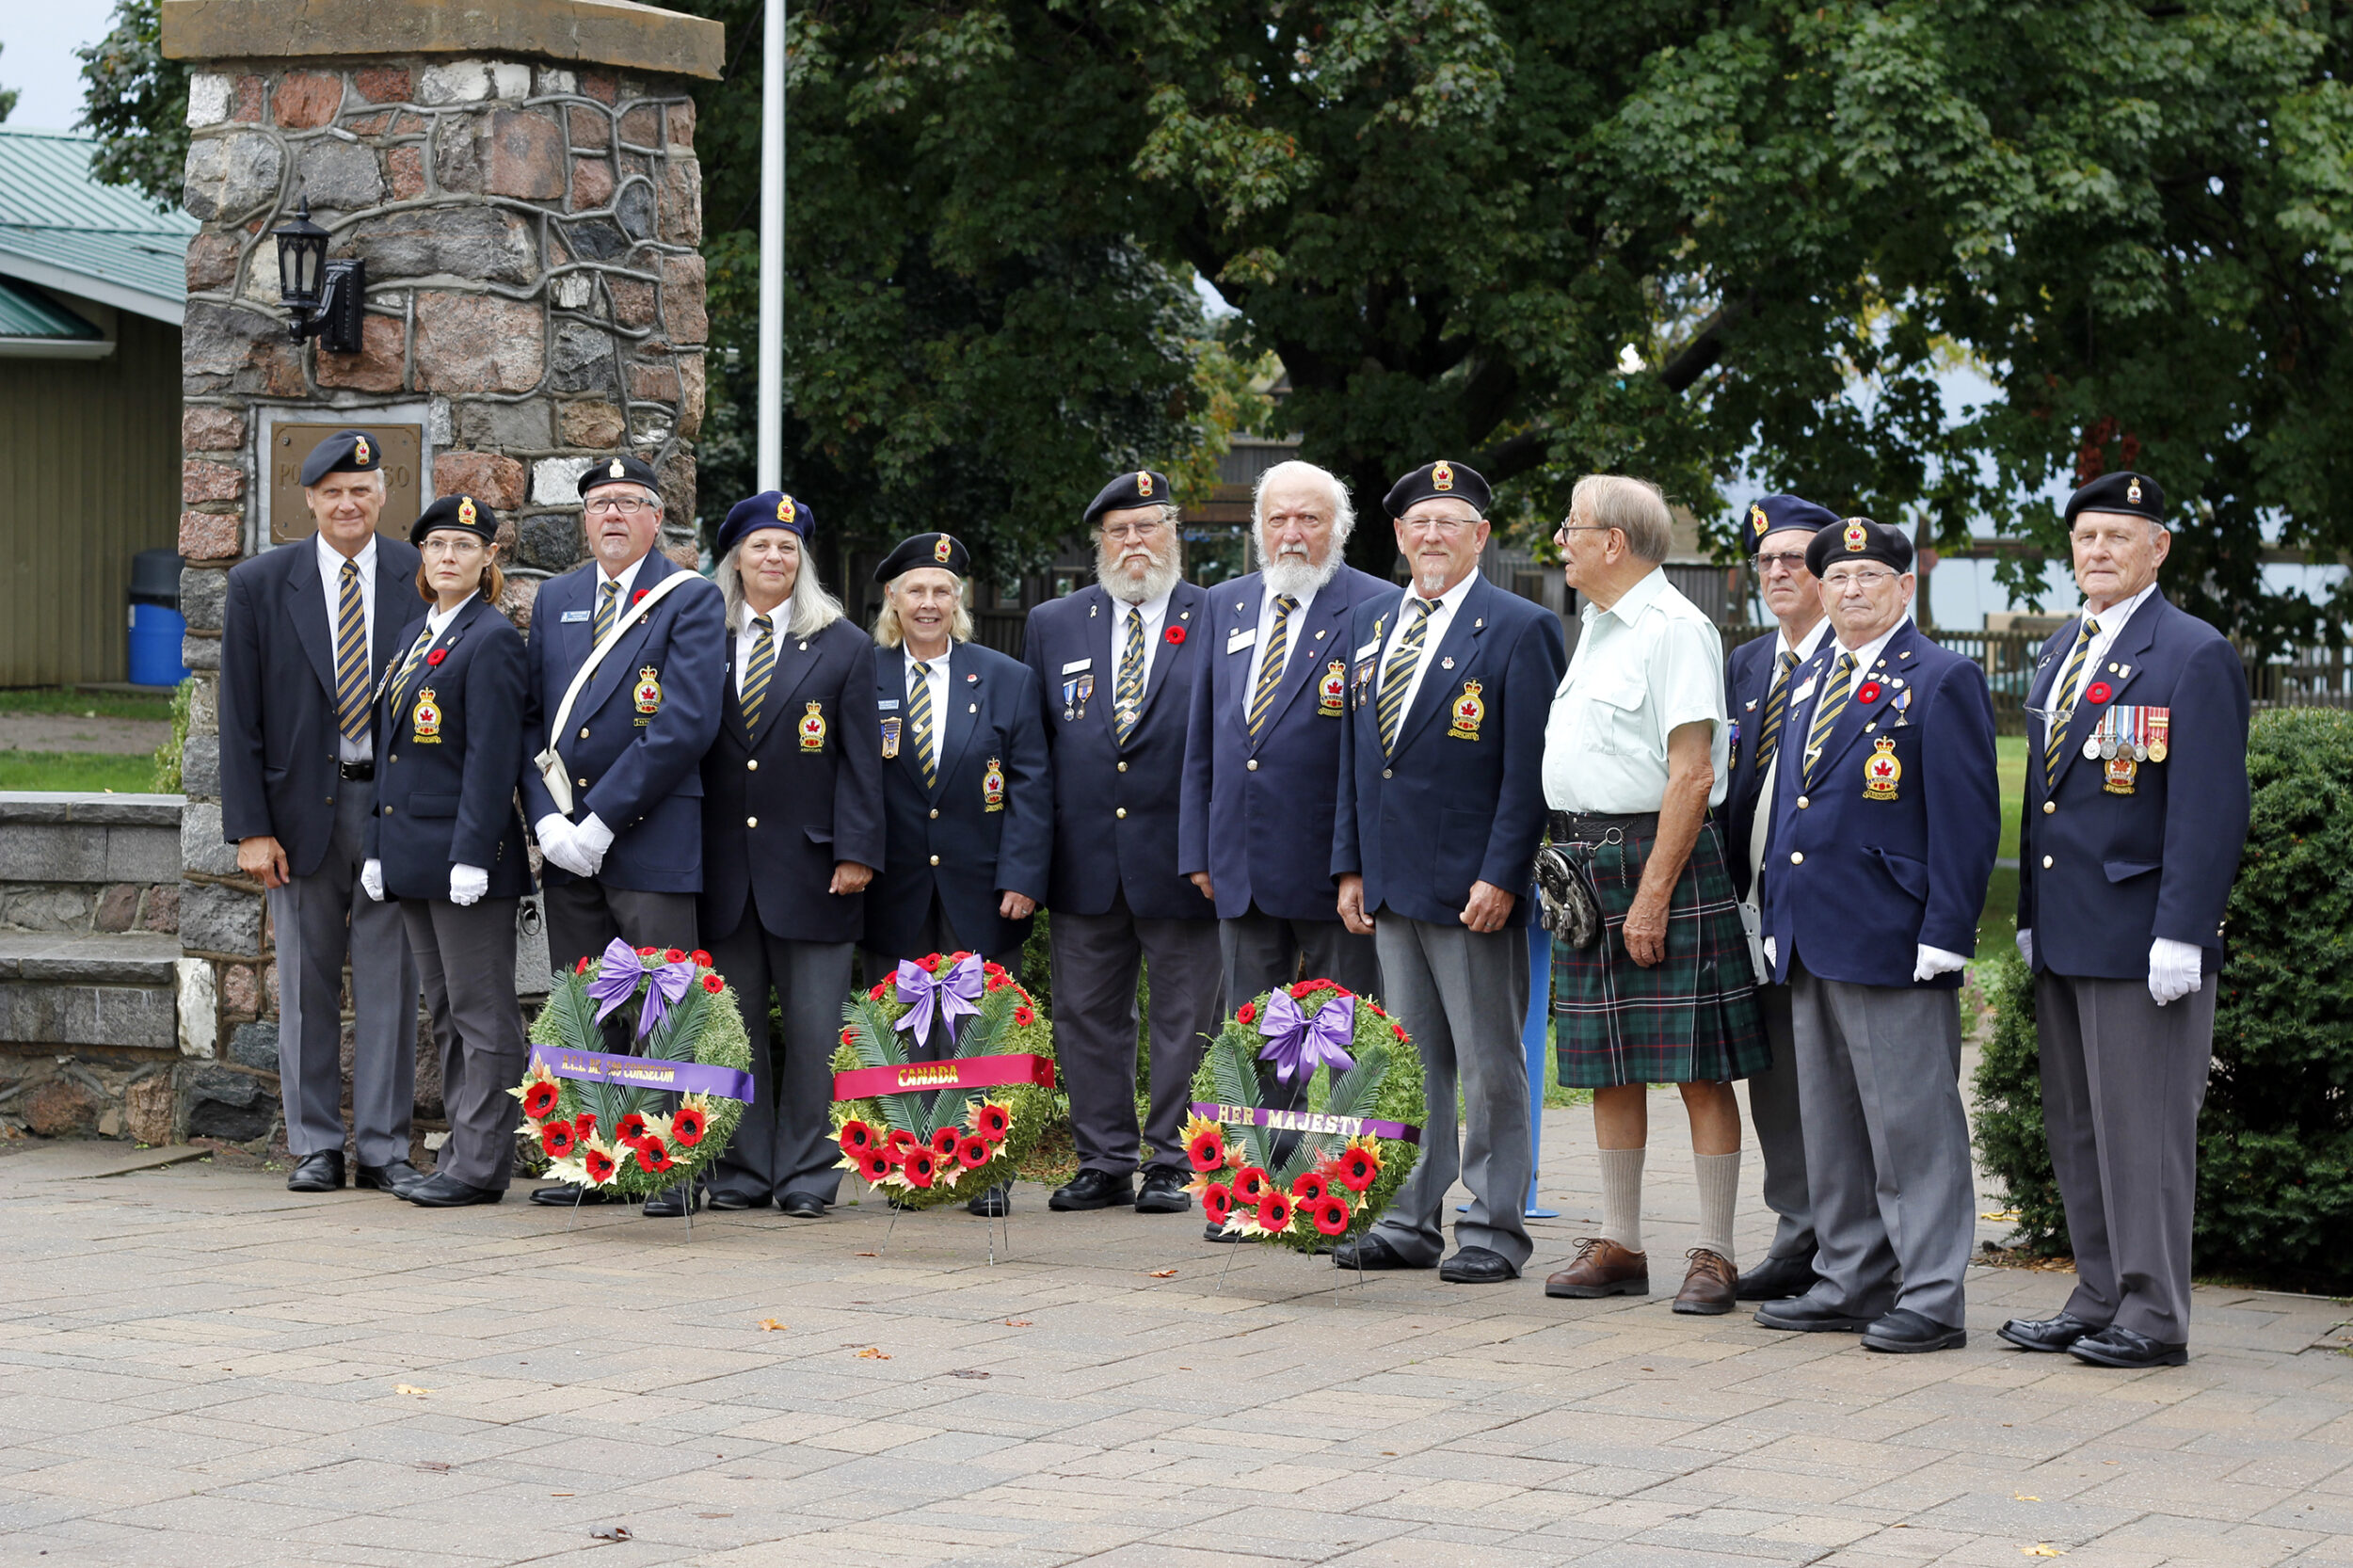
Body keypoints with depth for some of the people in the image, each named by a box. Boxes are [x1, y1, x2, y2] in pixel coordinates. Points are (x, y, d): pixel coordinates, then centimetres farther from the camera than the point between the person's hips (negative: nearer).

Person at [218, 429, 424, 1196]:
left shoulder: (423, 579, 1)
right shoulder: (260, 584, 1)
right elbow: (239, 716, 1)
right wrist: (251, 828, -6)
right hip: (303, 807, 0)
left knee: (390, 983, 2)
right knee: (306, 985, 6)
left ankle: (383, 1147, 9)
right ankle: (315, 1146, 14)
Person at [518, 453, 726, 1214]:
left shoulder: (691, 600, -2)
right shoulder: (555, 599, 15)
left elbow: (686, 724, -12)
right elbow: (531, 716, 11)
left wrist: (602, 821, -14)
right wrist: (546, 818, -4)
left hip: (652, 838, -5)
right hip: (566, 836, 5)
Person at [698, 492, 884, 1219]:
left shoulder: (843, 647, 5)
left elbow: (860, 760, 2)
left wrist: (856, 853, -7)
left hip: (808, 866, -2)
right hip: (723, 867, 2)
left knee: (813, 1028, -1)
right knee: (733, 1026, 5)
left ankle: (806, 1176, 6)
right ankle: (743, 1171, 11)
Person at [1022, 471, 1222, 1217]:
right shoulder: (1053, 625, 10)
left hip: (1182, 860, -3)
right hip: (1085, 863, 3)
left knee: (1184, 1019, 2)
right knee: (1086, 1017, 7)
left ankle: (1172, 1165, 11)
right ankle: (1104, 1163, 16)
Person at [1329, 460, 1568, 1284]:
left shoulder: (1520, 630, -7)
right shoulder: (1369, 623, 13)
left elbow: (1530, 769, -11)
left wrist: (1501, 877, -16)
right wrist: (1351, 867, 11)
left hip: (1474, 890, -6)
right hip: (1392, 884, 6)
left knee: (1489, 1066, 1)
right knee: (1409, 1060, 11)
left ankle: (1494, 1230, 7)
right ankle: (1411, 1221, 18)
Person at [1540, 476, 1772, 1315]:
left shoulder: (1676, 628, -12)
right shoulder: (1598, 626, 17)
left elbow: (1692, 774, -18)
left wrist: (1652, 896, -21)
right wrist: (1574, 868, 14)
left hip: (1660, 855, -9)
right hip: (1585, 866, 9)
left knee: (1698, 1069, -3)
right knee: (1607, 1065, 11)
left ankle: (1714, 1254, 0)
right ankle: (1618, 1246, 18)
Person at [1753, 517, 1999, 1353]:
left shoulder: (1942, 681, -7)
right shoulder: (1810, 678, 16)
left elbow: (1968, 819, -11)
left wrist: (1943, 937, -17)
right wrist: (1778, 921, 17)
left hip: (1892, 942, -8)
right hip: (1810, 944, 8)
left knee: (1911, 1123, -4)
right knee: (1831, 1125, 13)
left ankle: (1931, 1300, 1)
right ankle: (1849, 1281, 22)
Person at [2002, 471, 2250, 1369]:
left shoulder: (2195, 656, -9)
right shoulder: (2061, 652, 17)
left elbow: (2209, 810, -14)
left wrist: (2181, 935, -20)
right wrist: (2030, 917, 18)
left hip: (2140, 943, -8)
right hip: (2065, 939, 8)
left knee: (2141, 1127, -4)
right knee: (2075, 1128, 12)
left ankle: (2154, 1318, 1)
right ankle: (2099, 1302, 19)